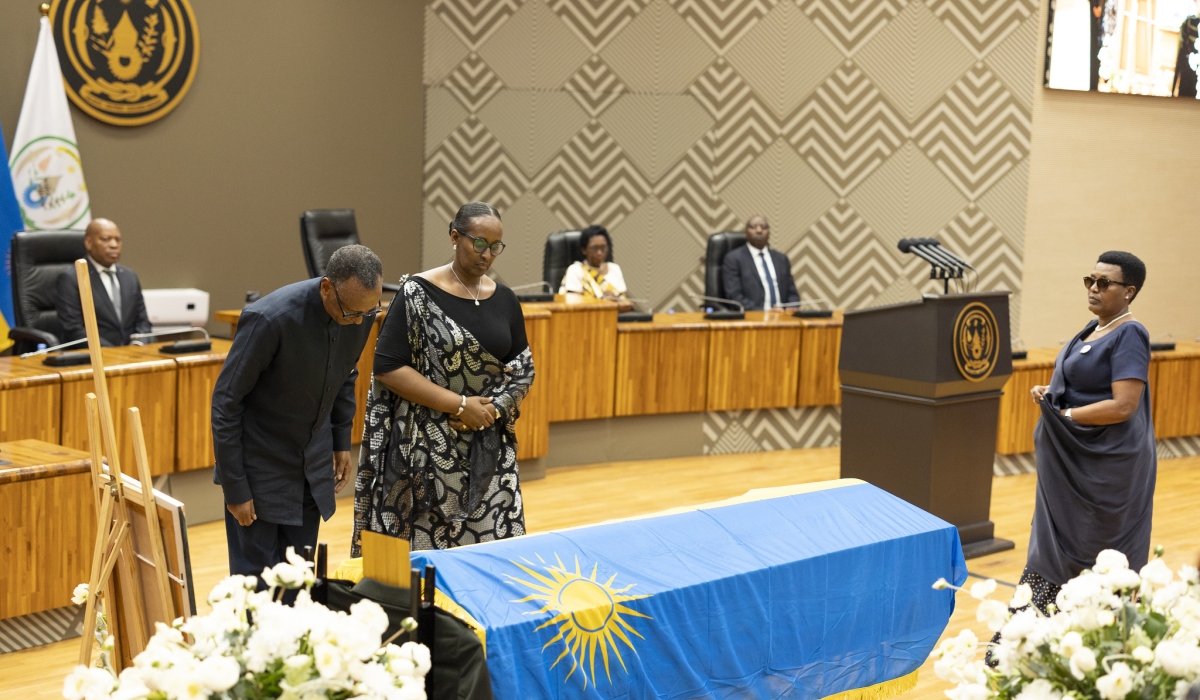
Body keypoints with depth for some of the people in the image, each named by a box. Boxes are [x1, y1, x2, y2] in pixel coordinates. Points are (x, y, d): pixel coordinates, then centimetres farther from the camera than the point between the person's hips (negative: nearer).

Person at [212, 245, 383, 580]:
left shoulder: (361, 312, -10)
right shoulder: (270, 318, -28)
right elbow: (226, 402, -19)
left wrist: (342, 441, 12)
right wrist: (235, 488, -16)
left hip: (314, 464, 5)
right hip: (262, 465, -5)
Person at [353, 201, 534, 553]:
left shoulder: (504, 299, 8)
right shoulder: (418, 294, -7)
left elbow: (523, 371, 12)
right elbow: (388, 368, -11)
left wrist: (493, 410, -8)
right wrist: (461, 405, -14)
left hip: (489, 451, 4)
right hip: (427, 451, -4)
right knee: (423, 550, -1)